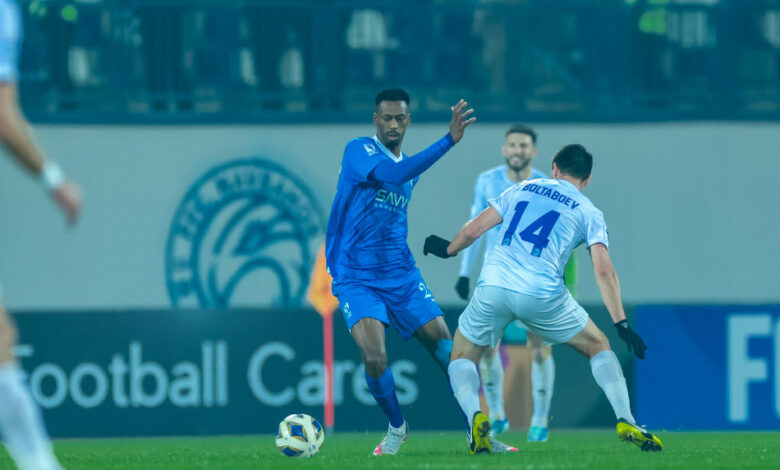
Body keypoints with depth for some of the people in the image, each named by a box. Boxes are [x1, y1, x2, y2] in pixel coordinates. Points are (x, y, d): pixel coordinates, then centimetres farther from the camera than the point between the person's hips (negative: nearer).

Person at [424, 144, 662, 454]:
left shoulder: (521, 189, 18)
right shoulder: (589, 213, 12)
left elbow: (473, 230, 14)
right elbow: (604, 271, 1)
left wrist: (448, 249, 34)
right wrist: (621, 324, 0)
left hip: (493, 287, 1)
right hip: (542, 295, -1)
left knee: (462, 357, 19)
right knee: (598, 346, 19)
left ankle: (474, 416, -11)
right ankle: (625, 422, 2)